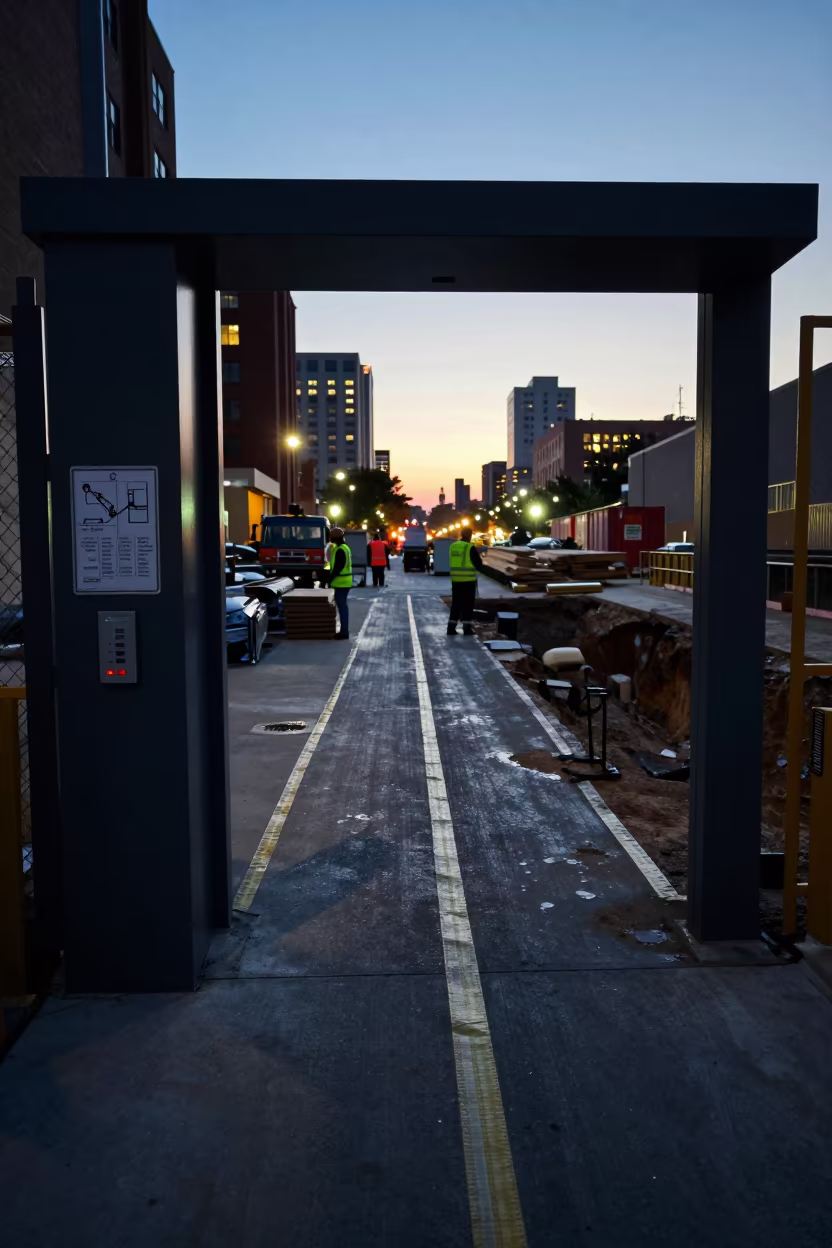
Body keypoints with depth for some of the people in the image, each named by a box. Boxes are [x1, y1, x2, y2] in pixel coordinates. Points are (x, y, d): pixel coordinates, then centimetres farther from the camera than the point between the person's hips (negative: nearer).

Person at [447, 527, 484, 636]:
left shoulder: (453, 546, 6)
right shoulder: (470, 548, -12)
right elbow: (478, 565, -7)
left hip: (455, 580, 5)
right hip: (468, 580, -5)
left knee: (456, 604, 12)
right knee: (467, 605, 3)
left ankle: (451, 628, 11)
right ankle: (467, 629, 4)